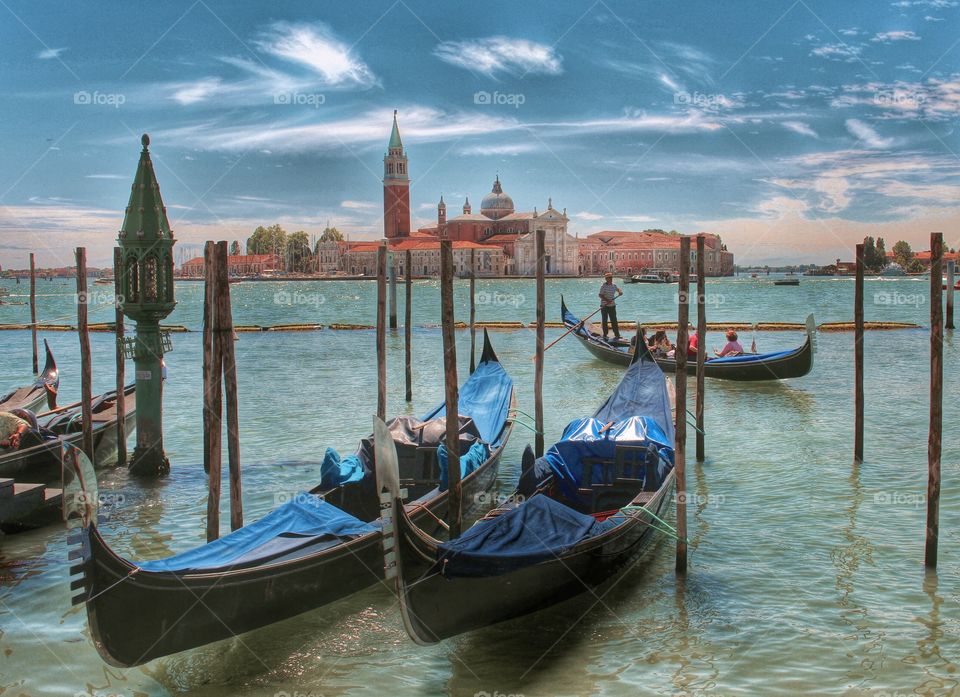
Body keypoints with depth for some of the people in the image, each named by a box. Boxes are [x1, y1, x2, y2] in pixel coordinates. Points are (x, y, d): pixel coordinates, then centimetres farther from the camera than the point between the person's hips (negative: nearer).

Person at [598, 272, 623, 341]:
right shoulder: (603, 286, -9)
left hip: (612, 305, 4)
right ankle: (605, 335, 11)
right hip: (604, 306, -4)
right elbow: (601, 295, -15)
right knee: (605, 321, 4)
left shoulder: (613, 286, 7)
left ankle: (617, 335, 9)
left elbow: (617, 289, 29)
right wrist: (607, 300, -27)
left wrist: (620, 291, 6)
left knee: (614, 321, 5)